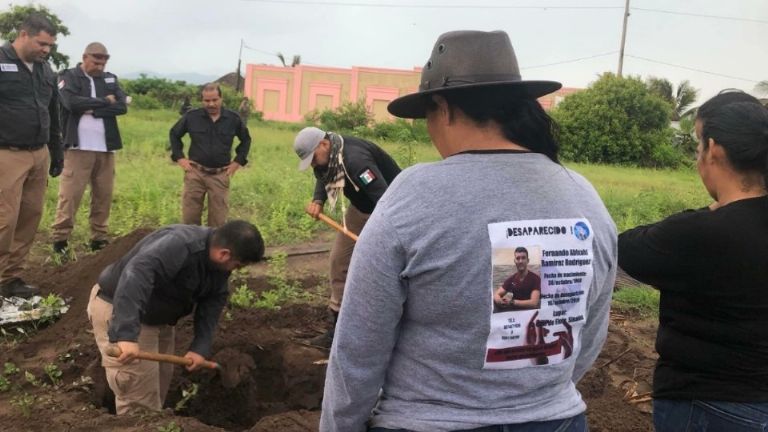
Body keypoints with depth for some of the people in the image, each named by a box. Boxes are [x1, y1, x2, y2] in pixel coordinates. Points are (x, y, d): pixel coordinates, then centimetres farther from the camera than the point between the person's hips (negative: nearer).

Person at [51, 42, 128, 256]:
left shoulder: (110, 79, 14)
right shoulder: (68, 76, 2)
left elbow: (122, 106, -1)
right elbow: (72, 102, -17)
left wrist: (92, 110, -11)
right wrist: (104, 102, -7)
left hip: (105, 148, 4)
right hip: (78, 147, -4)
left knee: (103, 195, 6)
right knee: (70, 194, -6)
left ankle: (99, 239, 14)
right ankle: (60, 239, 0)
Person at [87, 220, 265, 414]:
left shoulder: (219, 262, -7)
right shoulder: (178, 244, -36)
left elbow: (213, 303, -2)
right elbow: (135, 276, -48)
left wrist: (201, 347, -13)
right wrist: (126, 335, -55)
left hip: (155, 316, 9)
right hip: (117, 311, -9)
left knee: (160, 382, 19)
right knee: (140, 395, -7)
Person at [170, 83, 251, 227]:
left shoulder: (233, 119, 0)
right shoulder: (192, 116, -2)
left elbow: (246, 139, 17)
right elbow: (174, 134, 15)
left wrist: (238, 161, 7)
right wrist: (179, 157, 6)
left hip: (220, 175, 0)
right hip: (195, 173, 0)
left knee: (218, 219, 5)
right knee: (189, 217, 5)